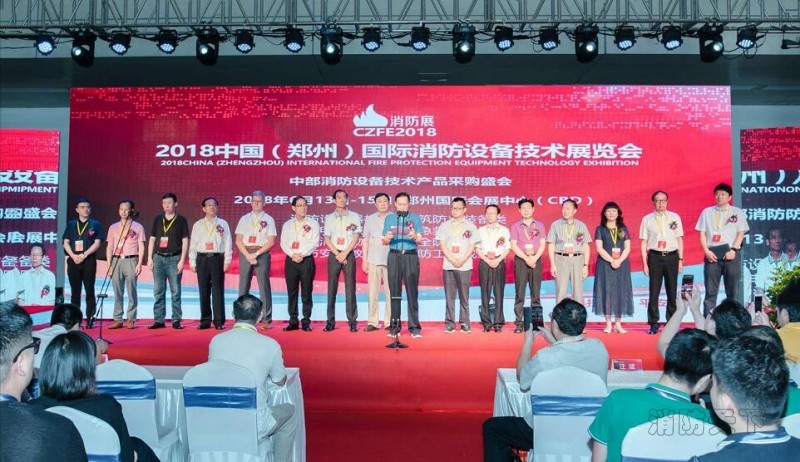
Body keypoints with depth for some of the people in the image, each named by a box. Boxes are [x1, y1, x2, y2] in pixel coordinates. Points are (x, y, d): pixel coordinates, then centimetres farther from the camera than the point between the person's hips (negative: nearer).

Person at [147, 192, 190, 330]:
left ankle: (176, 320, 4)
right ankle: (159, 320, 10)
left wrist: (182, 260, -8)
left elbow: (185, 241, -1)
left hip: (174, 259, -3)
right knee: (158, 291, 4)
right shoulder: (158, 220, 11)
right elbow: (152, 239, 13)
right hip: (158, 258, 3)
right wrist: (150, 258, 6)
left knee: (175, 291, -1)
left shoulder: (181, 220, 2)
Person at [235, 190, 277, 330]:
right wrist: (248, 255, -8)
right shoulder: (244, 219, 12)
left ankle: (266, 319, 0)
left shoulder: (268, 219, 5)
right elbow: (238, 241, 6)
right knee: (243, 287, 5)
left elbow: (271, 242, -3)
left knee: (264, 287, -3)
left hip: (262, 254, -3)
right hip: (245, 253, 3)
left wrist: (256, 254, -12)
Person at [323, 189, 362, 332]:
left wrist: (345, 253, -10)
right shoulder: (329, 218, 9)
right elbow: (327, 239, 4)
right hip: (334, 255, 1)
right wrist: (337, 254, -8)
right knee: (332, 288, -1)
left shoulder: (354, 216, 6)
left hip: (349, 254, -1)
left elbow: (356, 236, -1)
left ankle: (352, 321, -1)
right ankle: (330, 321, 2)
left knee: (350, 288, -3)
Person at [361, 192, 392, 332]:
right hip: (373, 260, 2)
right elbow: (365, 240, 11)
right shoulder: (370, 219, 11)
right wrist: (364, 260, 5)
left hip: (390, 260, -2)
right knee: (373, 292, 2)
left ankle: (389, 322, 7)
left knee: (390, 292, 0)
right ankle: (372, 322, 7)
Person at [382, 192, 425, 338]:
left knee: (412, 292, -5)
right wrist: (388, 237, -13)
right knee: (394, 292, 2)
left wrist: (414, 236, -20)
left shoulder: (415, 218, 8)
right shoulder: (389, 219, 12)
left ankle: (414, 327, -3)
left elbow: (420, 240, 2)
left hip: (411, 256, -1)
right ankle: (395, 326, 7)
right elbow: (384, 241, 9)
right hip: (394, 256, 1)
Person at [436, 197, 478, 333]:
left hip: (465, 266, -1)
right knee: (449, 295, 2)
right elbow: (442, 245, 3)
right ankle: (449, 323, 6)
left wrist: (462, 260, -11)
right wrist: (452, 260, -10)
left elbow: (472, 246, 2)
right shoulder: (445, 225, 8)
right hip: (448, 265, 1)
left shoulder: (470, 226, 7)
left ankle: (464, 323, 7)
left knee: (464, 296, 1)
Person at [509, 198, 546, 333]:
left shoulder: (539, 225, 10)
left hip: (536, 260, 2)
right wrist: (526, 258, -12)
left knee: (536, 293, 2)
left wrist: (534, 258, -10)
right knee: (519, 294, -3)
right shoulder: (515, 226, 6)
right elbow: (513, 245, -2)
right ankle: (518, 323, -3)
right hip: (521, 260, -1)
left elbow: (542, 244, 4)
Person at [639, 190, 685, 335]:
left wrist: (680, 259, 4)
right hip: (655, 256, -1)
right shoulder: (647, 219, 2)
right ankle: (653, 323, 8)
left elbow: (679, 239, 9)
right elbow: (644, 242, 3)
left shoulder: (675, 217, 6)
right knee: (654, 291, 0)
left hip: (672, 256, 1)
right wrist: (645, 263, -1)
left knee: (672, 290, 8)